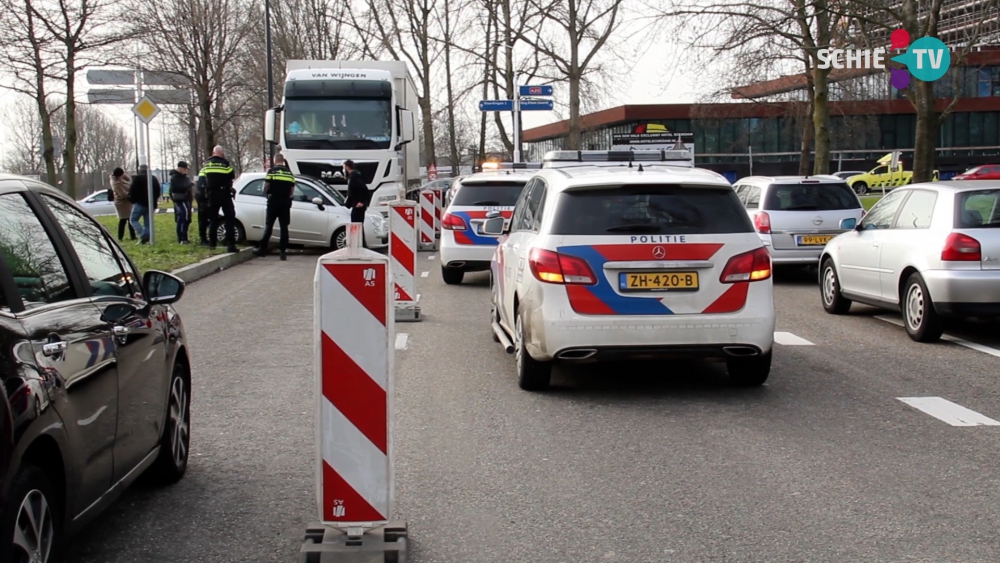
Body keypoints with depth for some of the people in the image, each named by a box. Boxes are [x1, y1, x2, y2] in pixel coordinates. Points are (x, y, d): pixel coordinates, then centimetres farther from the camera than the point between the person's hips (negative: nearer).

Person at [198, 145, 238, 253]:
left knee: (213, 219, 16)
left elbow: (201, 179, 11)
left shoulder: (206, 164, 7)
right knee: (229, 218, -4)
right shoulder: (225, 163, -6)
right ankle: (230, 244, -15)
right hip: (224, 193, -4)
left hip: (212, 194, 4)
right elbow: (232, 176, 2)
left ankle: (212, 243, 18)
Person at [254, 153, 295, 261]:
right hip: (285, 203, 3)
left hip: (273, 202, -3)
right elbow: (292, 191, 8)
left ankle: (263, 249, 6)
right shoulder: (290, 173, 9)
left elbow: (265, 188, -5)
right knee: (284, 227, 4)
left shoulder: (272, 171, -4)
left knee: (268, 226, 4)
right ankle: (282, 251, 0)